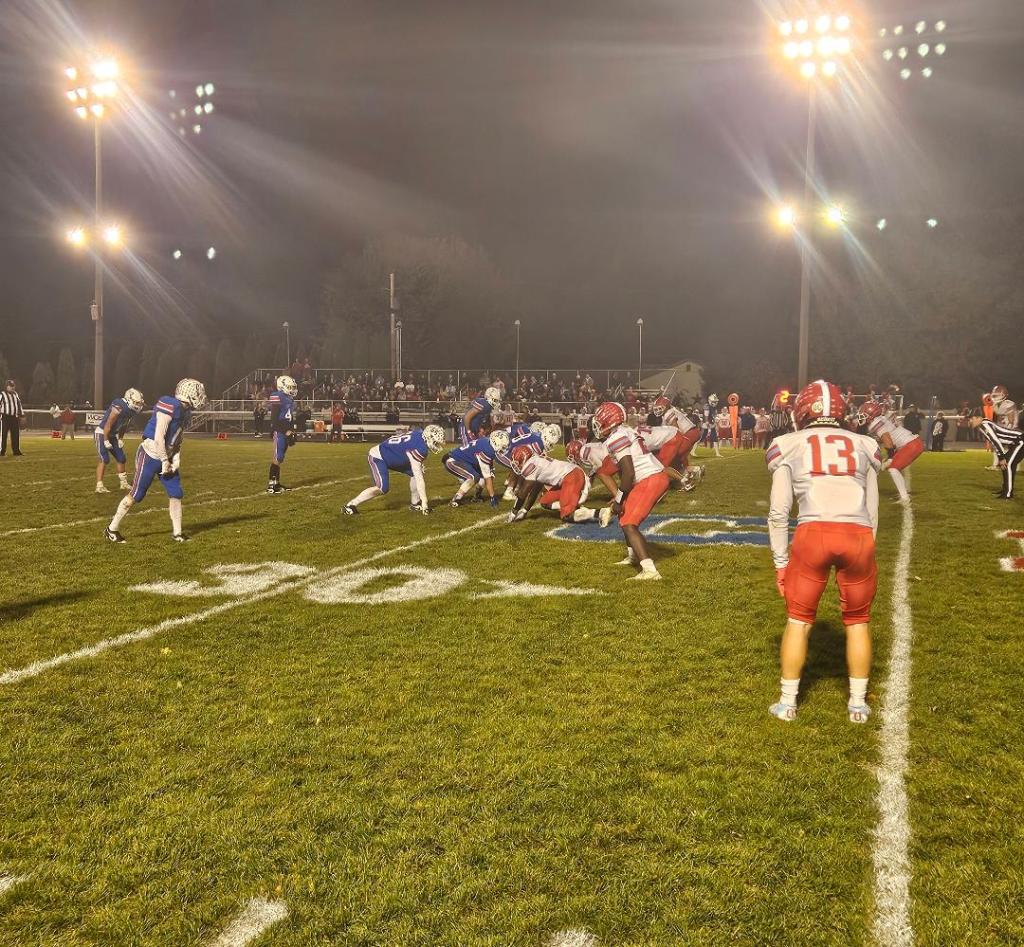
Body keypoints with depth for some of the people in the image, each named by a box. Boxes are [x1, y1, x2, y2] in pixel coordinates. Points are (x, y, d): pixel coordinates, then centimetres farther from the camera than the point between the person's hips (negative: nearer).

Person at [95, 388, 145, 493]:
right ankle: (99, 486, -13)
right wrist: (106, 441, -21)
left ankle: (123, 483, 21)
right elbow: (108, 424, -25)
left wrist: (120, 439, 11)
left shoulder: (131, 410, -1)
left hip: (112, 435, 9)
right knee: (104, 459, -15)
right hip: (102, 433, -9)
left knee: (121, 458, 10)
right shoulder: (119, 408, -28)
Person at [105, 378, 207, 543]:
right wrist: (165, 461, -17)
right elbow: (158, 438, -24)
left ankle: (177, 533, 16)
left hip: (166, 457, 9)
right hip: (150, 456, -9)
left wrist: (176, 459, 3)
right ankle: (111, 529, 15)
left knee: (176, 494, 5)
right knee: (136, 495, 0)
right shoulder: (170, 406, -22)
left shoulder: (185, 412, 7)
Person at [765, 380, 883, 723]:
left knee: (798, 620, 15)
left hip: (813, 534, -2)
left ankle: (787, 703, 22)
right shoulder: (863, 446, 20)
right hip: (859, 536, 2)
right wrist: (864, 548, 31)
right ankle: (858, 703, 27)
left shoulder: (789, 446, 13)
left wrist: (781, 562, 17)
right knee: (857, 621, 20)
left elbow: (779, 513, 10)